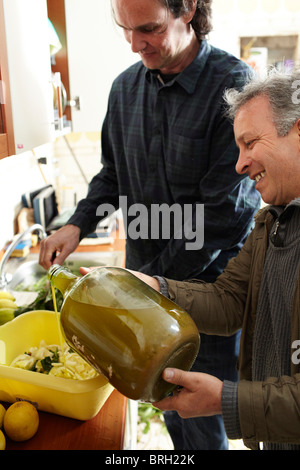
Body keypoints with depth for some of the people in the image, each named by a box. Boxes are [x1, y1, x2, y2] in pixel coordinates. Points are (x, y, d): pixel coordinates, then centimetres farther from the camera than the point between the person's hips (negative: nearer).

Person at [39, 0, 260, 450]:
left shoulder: (233, 84, -16)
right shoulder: (126, 86, 3)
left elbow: (223, 211, -19)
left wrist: (155, 277, -16)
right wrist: (77, 224, -1)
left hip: (208, 281, -4)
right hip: (147, 279, 5)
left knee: (204, 423, 11)